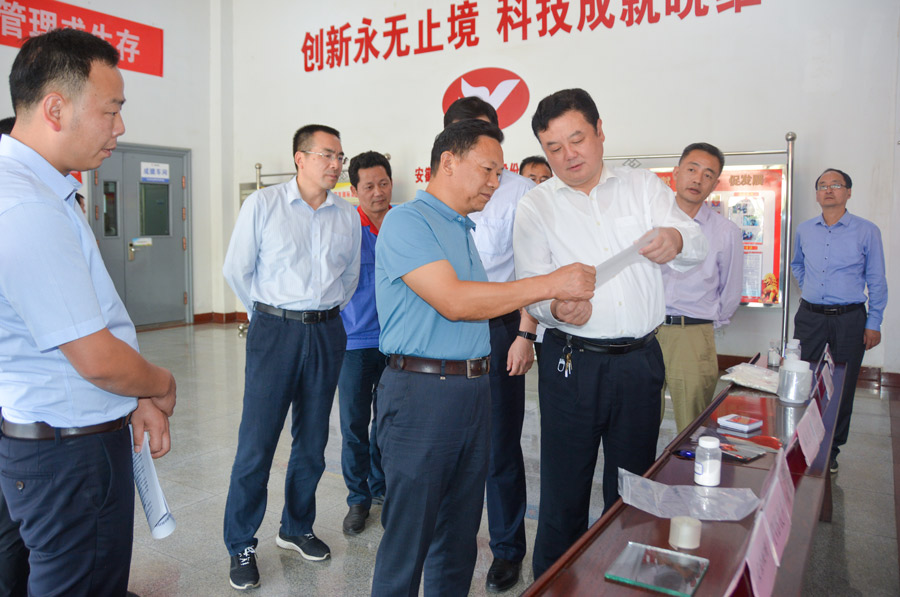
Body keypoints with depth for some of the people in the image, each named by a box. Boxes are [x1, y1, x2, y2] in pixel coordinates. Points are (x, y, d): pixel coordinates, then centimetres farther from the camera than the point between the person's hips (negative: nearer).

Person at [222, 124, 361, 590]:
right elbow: (237, 269, 2)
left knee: (312, 441, 13)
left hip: (327, 333, 4)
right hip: (275, 330, -3)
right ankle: (241, 546, 16)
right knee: (256, 442, -2)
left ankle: (296, 528, 32)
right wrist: (270, 316, 9)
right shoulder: (262, 205, -3)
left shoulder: (348, 215, 7)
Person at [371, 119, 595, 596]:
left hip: (474, 391, 9)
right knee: (408, 537, 2)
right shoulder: (406, 221, -10)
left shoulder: (463, 229, 18)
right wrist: (551, 284, -18)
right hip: (422, 392, -8)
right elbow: (453, 301, -21)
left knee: (459, 531, 17)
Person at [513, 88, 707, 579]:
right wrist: (555, 307, -25)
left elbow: (696, 245, 2)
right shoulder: (535, 206, 5)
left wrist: (675, 239, -23)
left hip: (640, 360, 2)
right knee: (563, 486, 5)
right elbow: (530, 282, -2)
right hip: (571, 363, -1)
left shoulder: (644, 187, 9)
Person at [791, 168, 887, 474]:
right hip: (809, 316, 3)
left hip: (849, 319, -2)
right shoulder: (804, 230, 7)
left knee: (843, 387, 6)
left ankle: (831, 449, 20)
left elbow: (876, 281, 0)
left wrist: (873, 324, -3)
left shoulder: (867, 231, -2)